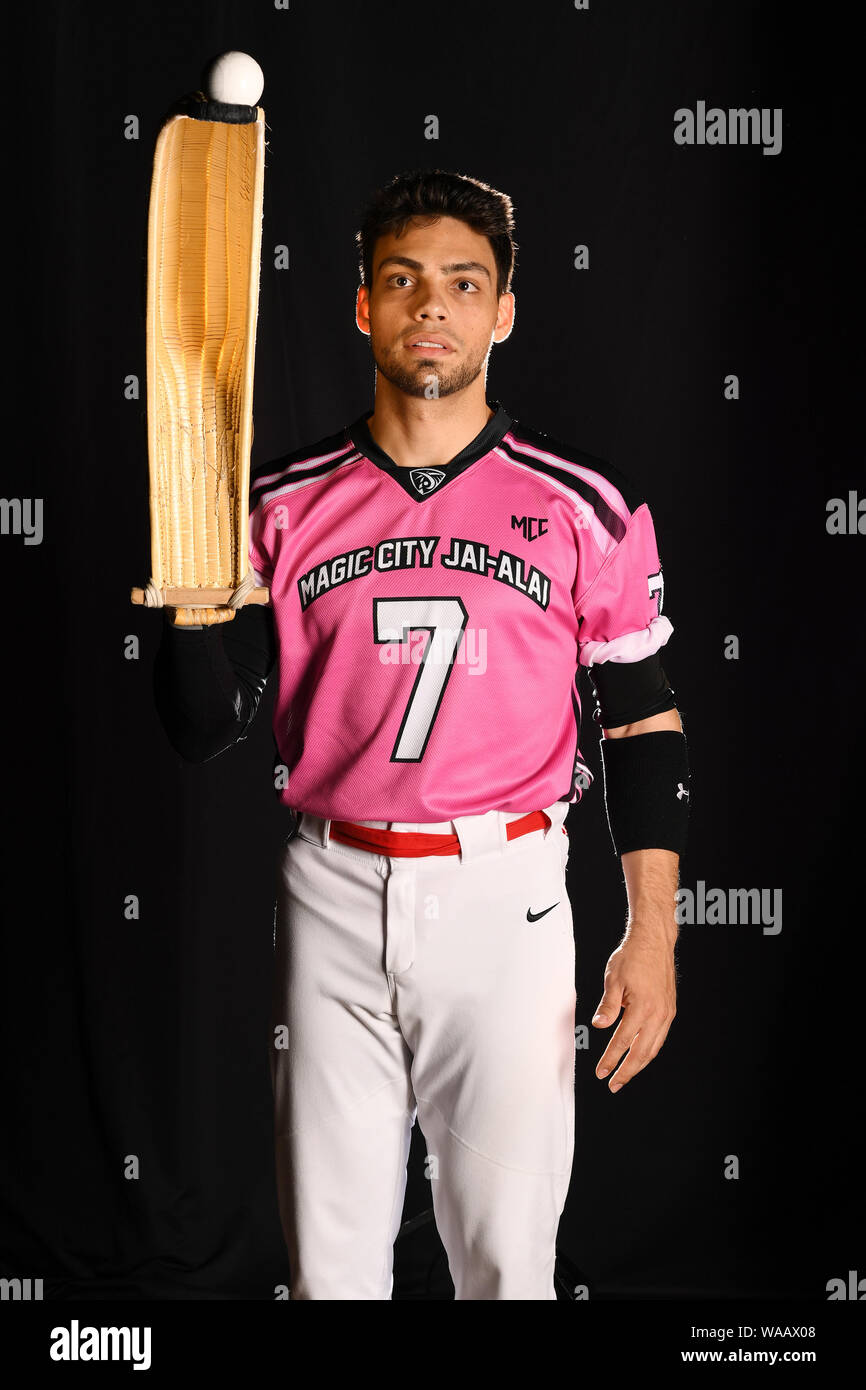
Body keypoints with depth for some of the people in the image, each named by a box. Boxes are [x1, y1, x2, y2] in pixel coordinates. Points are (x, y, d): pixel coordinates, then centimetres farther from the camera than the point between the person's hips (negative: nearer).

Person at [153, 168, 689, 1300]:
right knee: (330, 1257, 12)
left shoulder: (584, 508, -1)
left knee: (507, 1250, 7)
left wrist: (653, 935, -1)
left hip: (505, 900, -1)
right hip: (333, 899, 2)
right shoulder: (286, 505, 2)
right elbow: (204, 730, 2)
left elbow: (643, 723, 3)